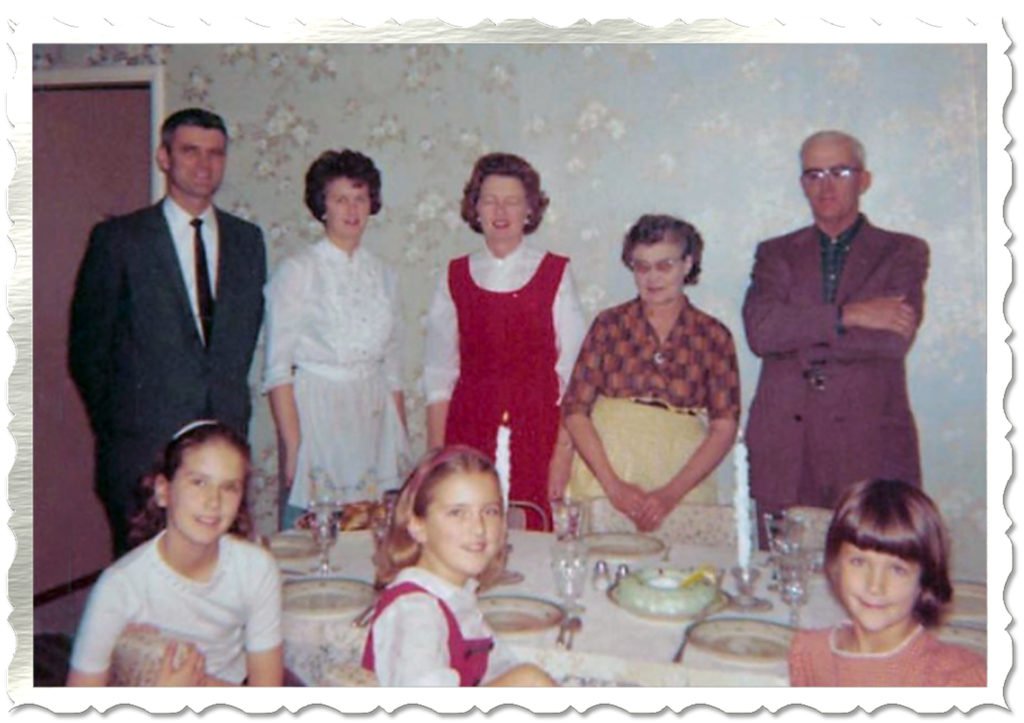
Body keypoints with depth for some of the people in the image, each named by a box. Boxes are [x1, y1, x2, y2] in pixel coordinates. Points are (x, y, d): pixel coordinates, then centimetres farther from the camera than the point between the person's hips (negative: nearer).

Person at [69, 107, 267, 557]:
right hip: (143, 450, -3)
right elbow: (87, 349, 2)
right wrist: (113, 425, 4)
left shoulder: (247, 239, 10)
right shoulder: (118, 239, -2)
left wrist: (232, 408, 10)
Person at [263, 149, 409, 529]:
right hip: (316, 414, -4)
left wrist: (402, 443, 10)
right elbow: (278, 369, -6)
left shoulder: (384, 274, 11)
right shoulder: (296, 271, -3)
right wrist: (292, 447, -13)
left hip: (376, 417, 4)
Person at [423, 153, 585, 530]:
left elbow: (572, 370, -1)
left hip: (535, 429, -1)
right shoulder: (455, 277, 7)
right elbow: (439, 372, 8)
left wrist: (564, 450, -8)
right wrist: (435, 452, 2)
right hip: (468, 430, 1)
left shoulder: (556, 274, 2)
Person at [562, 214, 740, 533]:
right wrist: (612, 484, -10)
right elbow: (575, 411, 0)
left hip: (682, 480, 0)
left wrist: (672, 493, -11)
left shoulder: (713, 336, 4)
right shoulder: (608, 325, 4)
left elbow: (724, 428, 0)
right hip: (605, 474, 0)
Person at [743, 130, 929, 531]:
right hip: (785, 450, 1)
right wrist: (848, 315, -10)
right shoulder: (776, 253, 15)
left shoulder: (904, 252, 11)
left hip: (870, 443, -1)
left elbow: (895, 339, -7)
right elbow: (759, 330, -4)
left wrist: (797, 333, -4)